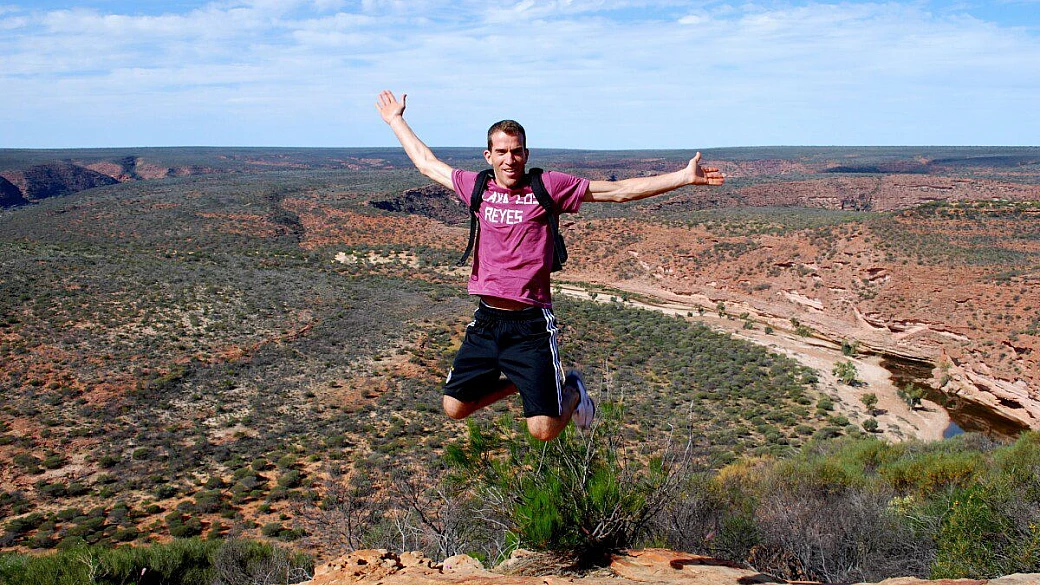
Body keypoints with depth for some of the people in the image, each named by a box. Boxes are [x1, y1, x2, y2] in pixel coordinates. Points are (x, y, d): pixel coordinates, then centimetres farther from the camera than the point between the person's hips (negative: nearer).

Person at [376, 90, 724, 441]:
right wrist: (395, 120, 31)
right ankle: (517, 383, 35)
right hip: (486, 321, 5)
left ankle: (571, 391, 28)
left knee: (543, 431, -6)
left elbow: (619, 191, -4)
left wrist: (684, 177, -8)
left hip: (531, 326, -4)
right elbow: (426, 163, 22)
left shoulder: (548, 187, -4)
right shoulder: (477, 187, 6)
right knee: (455, 407, 11)